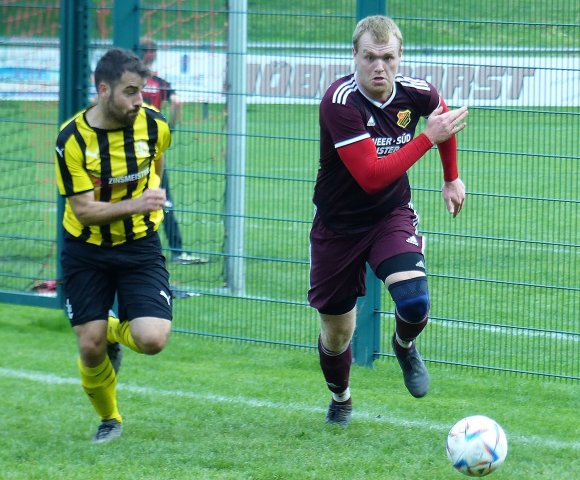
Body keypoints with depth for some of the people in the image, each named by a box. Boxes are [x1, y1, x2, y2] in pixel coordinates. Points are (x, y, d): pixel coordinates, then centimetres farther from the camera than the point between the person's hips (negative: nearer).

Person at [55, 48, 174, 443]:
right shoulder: (72, 139, -18)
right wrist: (134, 205, -33)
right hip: (87, 251, -1)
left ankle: (116, 332, 20)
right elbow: (83, 210, -20)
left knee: (153, 340, -18)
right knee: (90, 348, -4)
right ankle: (109, 419, 26)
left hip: (140, 247, 1)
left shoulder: (154, 125, -10)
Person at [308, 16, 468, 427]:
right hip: (339, 225, -2)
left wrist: (452, 178, 22)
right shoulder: (341, 101, -27)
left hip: (392, 216, 2)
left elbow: (444, 115, 15)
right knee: (337, 333, 9)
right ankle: (340, 400, 42)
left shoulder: (415, 93, -12)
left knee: (415, 302, -24)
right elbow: (372, 176, -32)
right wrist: (429, 138, -29)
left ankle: (404, 346, 14)